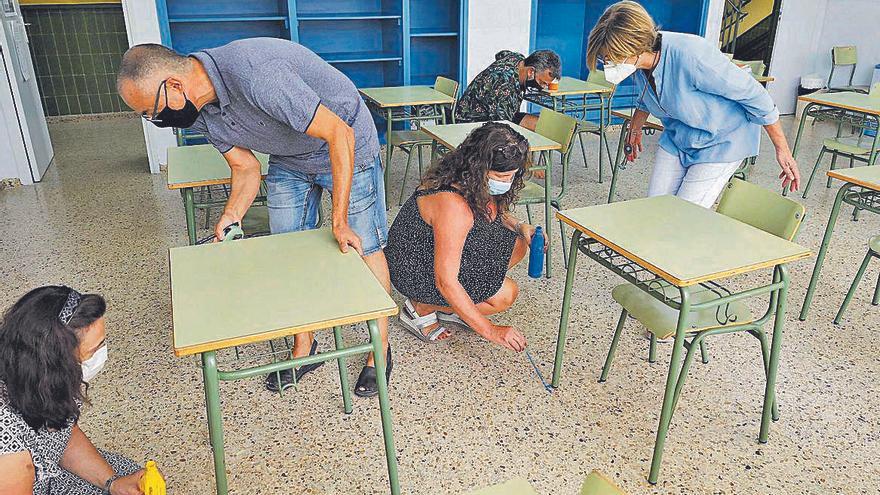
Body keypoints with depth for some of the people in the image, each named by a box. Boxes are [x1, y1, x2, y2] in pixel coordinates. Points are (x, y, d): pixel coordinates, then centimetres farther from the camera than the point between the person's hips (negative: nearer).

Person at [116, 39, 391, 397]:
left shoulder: (254, 76, -38)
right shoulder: (199, 110, -11)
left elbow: (339, 133, -34)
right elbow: (246, 167, 1)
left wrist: (339, 222, -32)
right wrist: (231, 216, -17)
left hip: (346, 145, -7)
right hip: (288, 159, 7)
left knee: (364, 248, -1)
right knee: (289, 253, 7)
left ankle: (380, 350, 17)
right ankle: (303, 349, 25)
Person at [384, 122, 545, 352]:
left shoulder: (478, 185, -9)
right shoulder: (453, 206, -36)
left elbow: (493, 211, 17)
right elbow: (445, 282, -35)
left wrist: (519, 226, -4)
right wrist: (489, 330, -30)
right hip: (416, 271, -9)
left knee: (516, 244, 3)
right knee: (505, 294, -16)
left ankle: (449, 306, 9)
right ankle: (420, 309, -1)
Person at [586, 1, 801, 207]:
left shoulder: (691, 56, -35)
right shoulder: (638, 62, -13)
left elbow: (754, 95, -23)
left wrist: (782, 150, -15)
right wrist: (635, 129, 28)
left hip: (720, 144, -6)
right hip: (676, 140, 7)